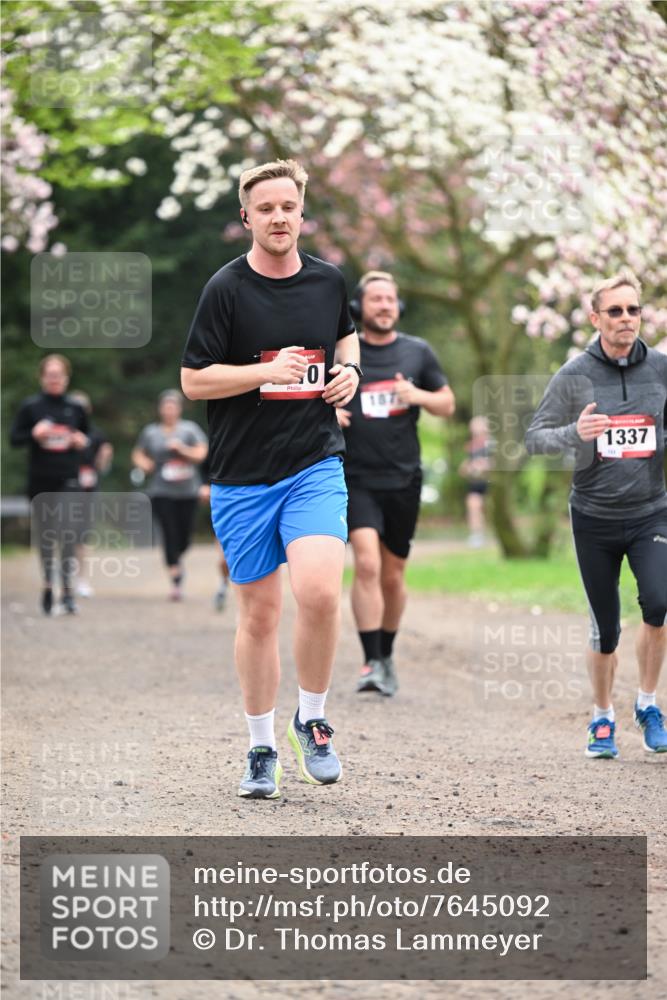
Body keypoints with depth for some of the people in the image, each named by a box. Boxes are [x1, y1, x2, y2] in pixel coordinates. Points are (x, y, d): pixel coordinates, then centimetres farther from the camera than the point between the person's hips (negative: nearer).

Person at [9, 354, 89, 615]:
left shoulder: (75, 408, 6)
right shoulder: (30, 406, 1)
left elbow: (87, 435, 19)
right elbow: (14, 438, 2)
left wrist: (82, 442, -3)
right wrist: (34, 434, -16)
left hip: (67, 480, 0)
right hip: (40, 480, 1)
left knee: (67, 532, -14)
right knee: (44, 535, 8)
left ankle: (67, 590, -14)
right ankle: (48, 586, 23)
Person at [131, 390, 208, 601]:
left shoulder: (190, 429, 5)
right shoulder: (151, 432, 9)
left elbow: (201, 453, -2)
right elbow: (138, 454, 20)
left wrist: (181, 448, -15)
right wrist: (143, 463, 0)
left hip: (188, 491, 1)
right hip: (162, 492, -1)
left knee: (184, 538, 4)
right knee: (170, 535, -10)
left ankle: (176, 561, 39)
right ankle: (176, 582, -8)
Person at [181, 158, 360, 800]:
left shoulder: (328, 281, 5)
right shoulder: (227, 288, -6)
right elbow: (193, 380, -6)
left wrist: (349, 369, 6)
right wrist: (267, 371, -18)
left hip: (315, 466, 1)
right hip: (242, 476, -1)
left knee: (319, 592, -20)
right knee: (258, 615, 6)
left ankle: (311, 721, 3)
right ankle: (261, 751, 22)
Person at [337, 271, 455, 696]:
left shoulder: (417, 352, 7)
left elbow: (448, 405, 12)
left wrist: (418, 396, -9)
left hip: (404, 480, 2)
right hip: (357, 479, -2)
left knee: (393, 576, 11)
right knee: (367, 564, -19)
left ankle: (387, 656, 30)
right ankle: (371, 663, -18)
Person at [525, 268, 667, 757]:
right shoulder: (575, 375, -3)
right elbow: (535, 437, -2)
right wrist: (574, 432, -21)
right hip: (594, 516, 0)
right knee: (605, 628, 4)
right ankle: (603, 717, 26)